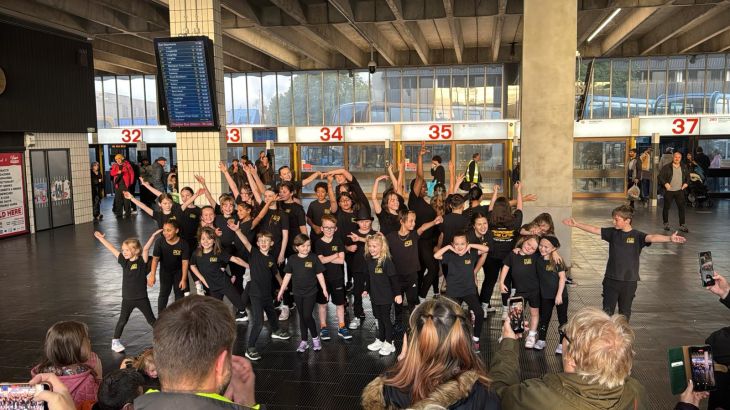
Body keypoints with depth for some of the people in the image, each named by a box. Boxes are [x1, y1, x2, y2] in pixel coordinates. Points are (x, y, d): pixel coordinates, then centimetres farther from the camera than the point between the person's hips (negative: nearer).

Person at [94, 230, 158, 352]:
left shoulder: (142, 261, -13)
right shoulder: (124, 261, 0)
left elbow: (146, 248, -27)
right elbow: (112, 249, 4)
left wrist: (153, 236, -42)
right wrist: (101, 238, 8)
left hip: (142, 298, -3)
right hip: (127, 298, 4)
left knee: (151, 320, 7)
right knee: (122, 320, 13)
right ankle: (115, 342, 26)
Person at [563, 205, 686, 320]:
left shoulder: (637, 236, -10)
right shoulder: (612, 232, 1)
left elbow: (652, 237, -26)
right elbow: (594, 230, 6)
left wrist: (669, 238, -44)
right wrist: (576, 224, 6)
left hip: (629, 281, -2)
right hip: (611, 279, 2)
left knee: (625, 313, 13)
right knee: (607, 311, 5)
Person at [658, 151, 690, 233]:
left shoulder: (684, 167, 11)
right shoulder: (667, 167, -2)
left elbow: (688, 176, 22)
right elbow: (660, 176, -4)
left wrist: (686, 183, 5)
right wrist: (665, 183, -16)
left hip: (680, 190, 3)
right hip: (669, 190, -2)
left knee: (681, 207, -1)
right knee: (666, 207, 5)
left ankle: (682, 225, 6)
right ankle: (666, 224, 20)